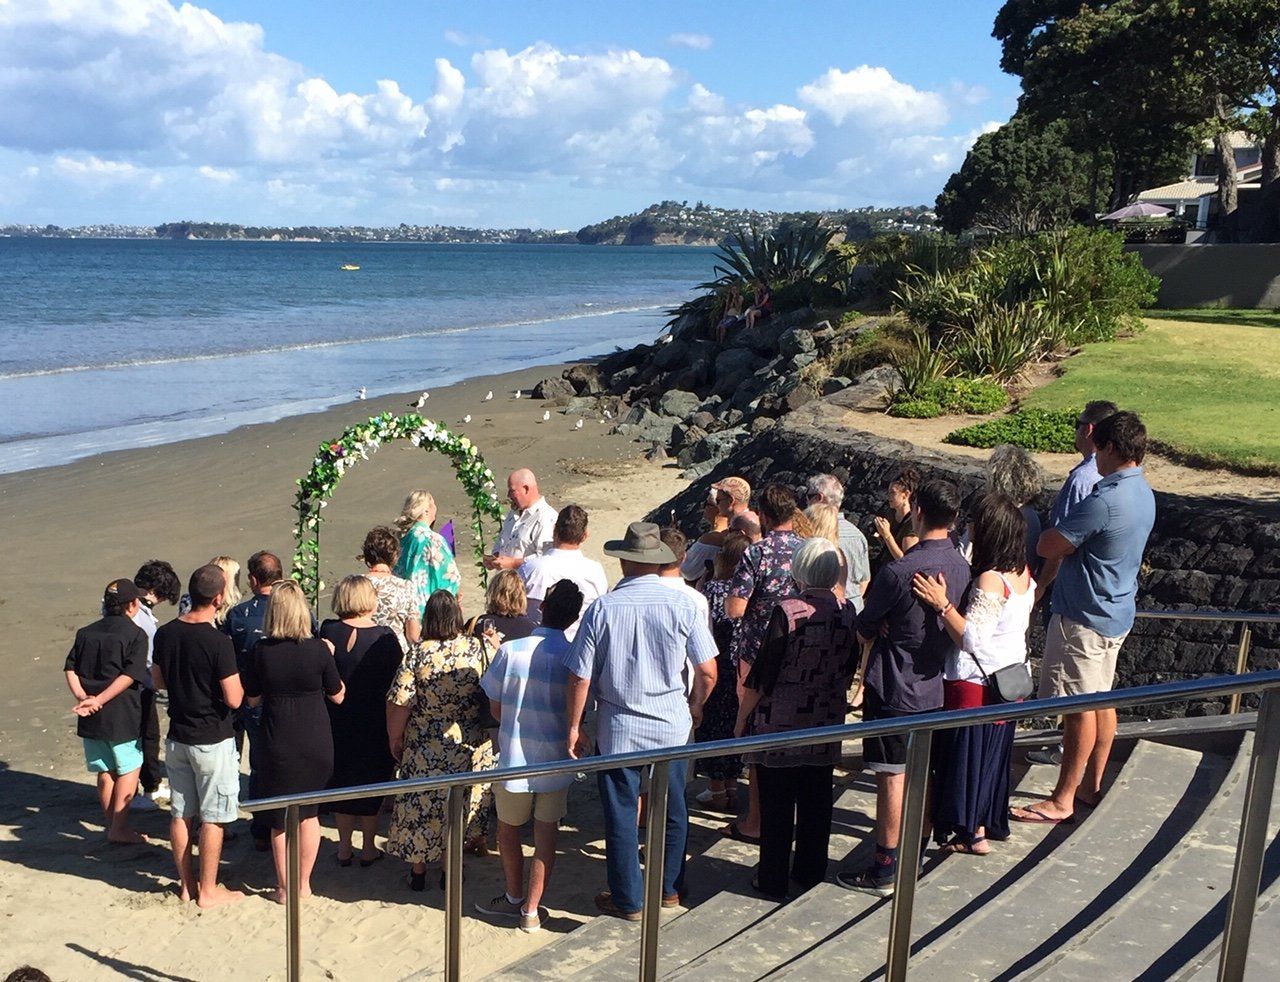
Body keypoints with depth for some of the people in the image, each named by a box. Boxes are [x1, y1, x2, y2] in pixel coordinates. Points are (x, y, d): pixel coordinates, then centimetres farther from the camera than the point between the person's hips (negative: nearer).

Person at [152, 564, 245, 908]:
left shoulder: (165, 634, -1)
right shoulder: (218, 642, -22)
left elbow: (158, 681, 13)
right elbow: (234, 699, -20)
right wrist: (238, 682, -1)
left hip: (177, 737, 6)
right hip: (212, 741, -6)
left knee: (181, 814, 14)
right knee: (212, 818, 5)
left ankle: (186, 884, 25)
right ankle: (207, 890, 13)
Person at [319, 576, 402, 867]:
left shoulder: (328, 632, -11)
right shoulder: (384, 637, -15)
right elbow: (396, 682, -9)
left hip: (337, 722, 2)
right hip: (374, 724, -1)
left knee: (342, 780, 15)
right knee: (371, 781, 12)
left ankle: (344, 847, 24)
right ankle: (368, 848, 22)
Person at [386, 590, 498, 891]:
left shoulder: (418, 654, -15)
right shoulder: (477, 647, -9)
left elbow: (399, 703, -13)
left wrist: (395, 739, 0)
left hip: (426, 749, -2)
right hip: (469, 746, 2)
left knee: (421, 806, 14)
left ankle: (418, 870, 28)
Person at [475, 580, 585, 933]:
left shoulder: (510, 650, -13)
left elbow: (495, 708, -4)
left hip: (514, 758, 0)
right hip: (555, 760, 0)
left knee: (508, 829, 20)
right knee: (546, 836, 12)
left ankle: (515, 898, 33)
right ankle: (531, 910, 17)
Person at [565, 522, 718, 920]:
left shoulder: (602, 608, -12)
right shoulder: (683, 605, -10)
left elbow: (580, 677, -10)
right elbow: (708, 672, -6)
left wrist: (574, 726, 3)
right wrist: (695, 706, 14)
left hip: (618, 729, -1)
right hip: (671, 726, 2)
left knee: (621, 816, 12)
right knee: (671, 811, 20)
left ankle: (627, 901, 24)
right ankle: (669, 890, 35)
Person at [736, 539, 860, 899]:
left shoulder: (787, 612, -17)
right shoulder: (848, 613, -2)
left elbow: (762, 675, -14)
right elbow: (848, 671, 9)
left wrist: (741, 718, -4)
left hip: (780, 723, -5)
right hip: (827, 724, 5)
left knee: (776, 805, 7)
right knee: (816, 802, 16)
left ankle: (774, 882, 16)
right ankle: (810, 875, 28)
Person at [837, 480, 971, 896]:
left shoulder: (898, 572, -23)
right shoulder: (963, 568, -1)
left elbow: (864, 631, -10)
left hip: (893, 690, -7)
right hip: (933, 687, 7)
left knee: (892, 778, 1)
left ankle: (884, 870, 11)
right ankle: (913, 854, 31)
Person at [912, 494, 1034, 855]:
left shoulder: (990, 580, -26)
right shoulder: (1024, 575, 0)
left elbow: (971, 638, -30)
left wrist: (943, 604, -36)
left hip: (974, 684, -9)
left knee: (969, 754, 6)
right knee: (993, 754, 19)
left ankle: (973, 834, 16)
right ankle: (984, 824, 32)